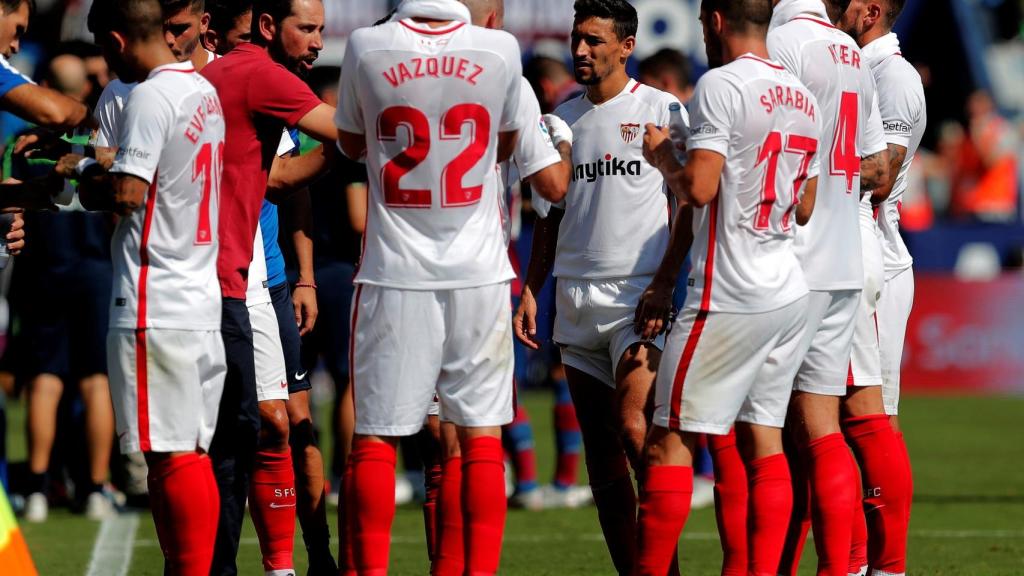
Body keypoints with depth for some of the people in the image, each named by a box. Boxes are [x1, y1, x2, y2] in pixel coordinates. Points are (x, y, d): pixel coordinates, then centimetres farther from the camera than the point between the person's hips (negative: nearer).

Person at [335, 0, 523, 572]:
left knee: (375, 437, 5)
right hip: (479, 271, 1)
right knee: (482, 435, 6)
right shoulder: (499, 50, -6)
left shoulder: (369, 48, -8)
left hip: (395, 275, -1)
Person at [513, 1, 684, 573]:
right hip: (576, 300, 5)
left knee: (634, 428, -20)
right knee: (601, 452, 3)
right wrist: (531, 290, 14)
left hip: (641, 294, -5)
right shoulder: (563, 117, 15)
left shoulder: (661, 110, 0)